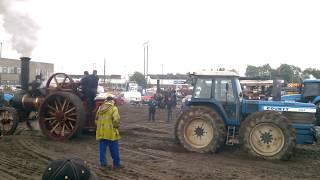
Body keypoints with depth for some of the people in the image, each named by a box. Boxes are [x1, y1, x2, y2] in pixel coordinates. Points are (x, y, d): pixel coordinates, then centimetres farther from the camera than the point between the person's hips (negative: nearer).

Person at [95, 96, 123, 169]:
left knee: (102, 148, 12)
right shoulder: (113, 108, -9)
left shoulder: (100, 108, 10)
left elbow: (96, 119, 15)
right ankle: (116, 164, 10)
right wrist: (116, 126, 1)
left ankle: (103, 163, 16)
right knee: (114, 149, 4)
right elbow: (116, 120, -17)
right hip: (111, 132, -5)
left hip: (101, 132, 5)